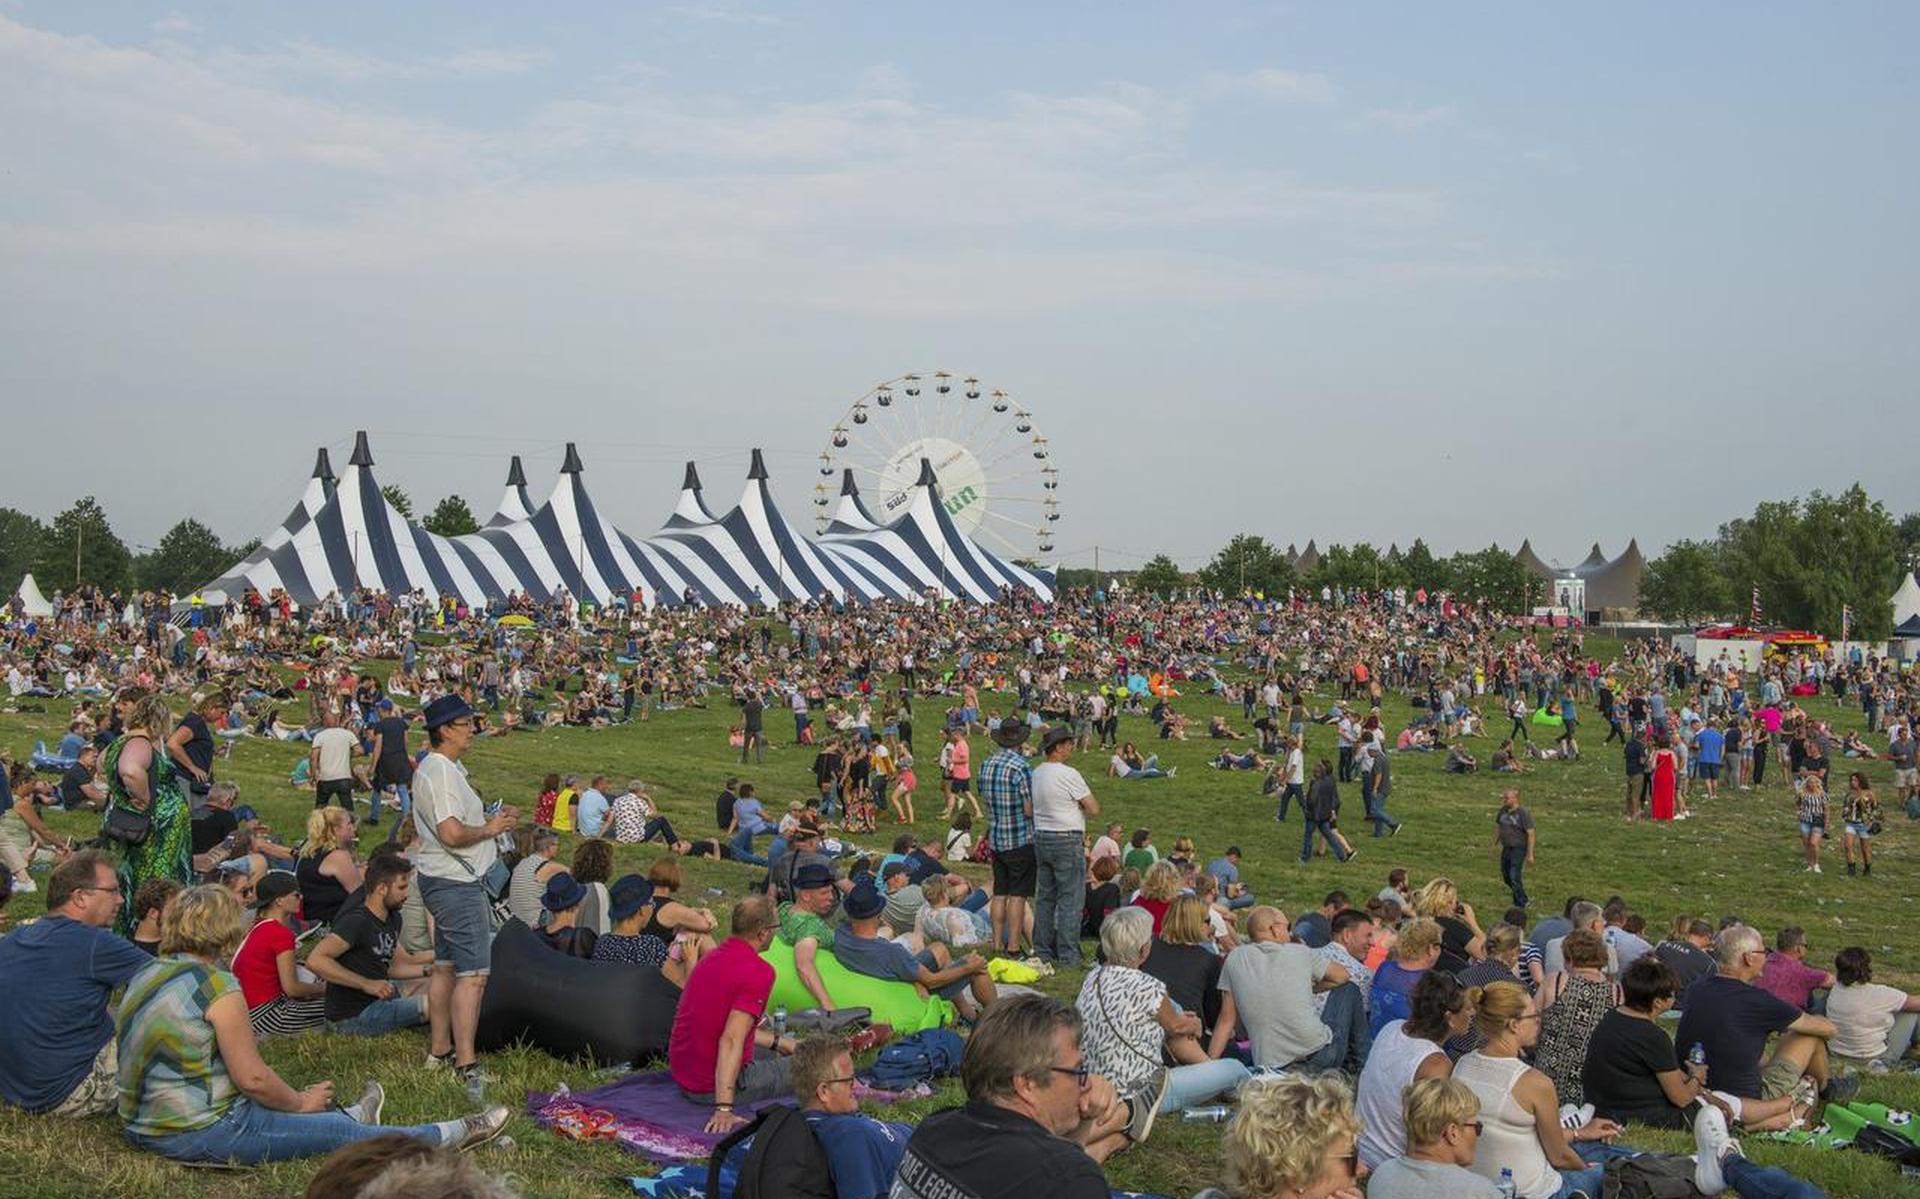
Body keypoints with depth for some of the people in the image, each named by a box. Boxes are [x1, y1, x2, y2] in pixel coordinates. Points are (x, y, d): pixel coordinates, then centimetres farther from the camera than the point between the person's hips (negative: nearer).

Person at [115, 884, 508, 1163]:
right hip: (201, 1134, -8)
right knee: (340, 1133, 4)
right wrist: (301, 1101, 1)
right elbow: (252, 1078, -18)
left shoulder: (144, 977, 8)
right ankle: (452, 1134, 16)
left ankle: (351, 1116, 54)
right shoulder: (216, 985, -19)